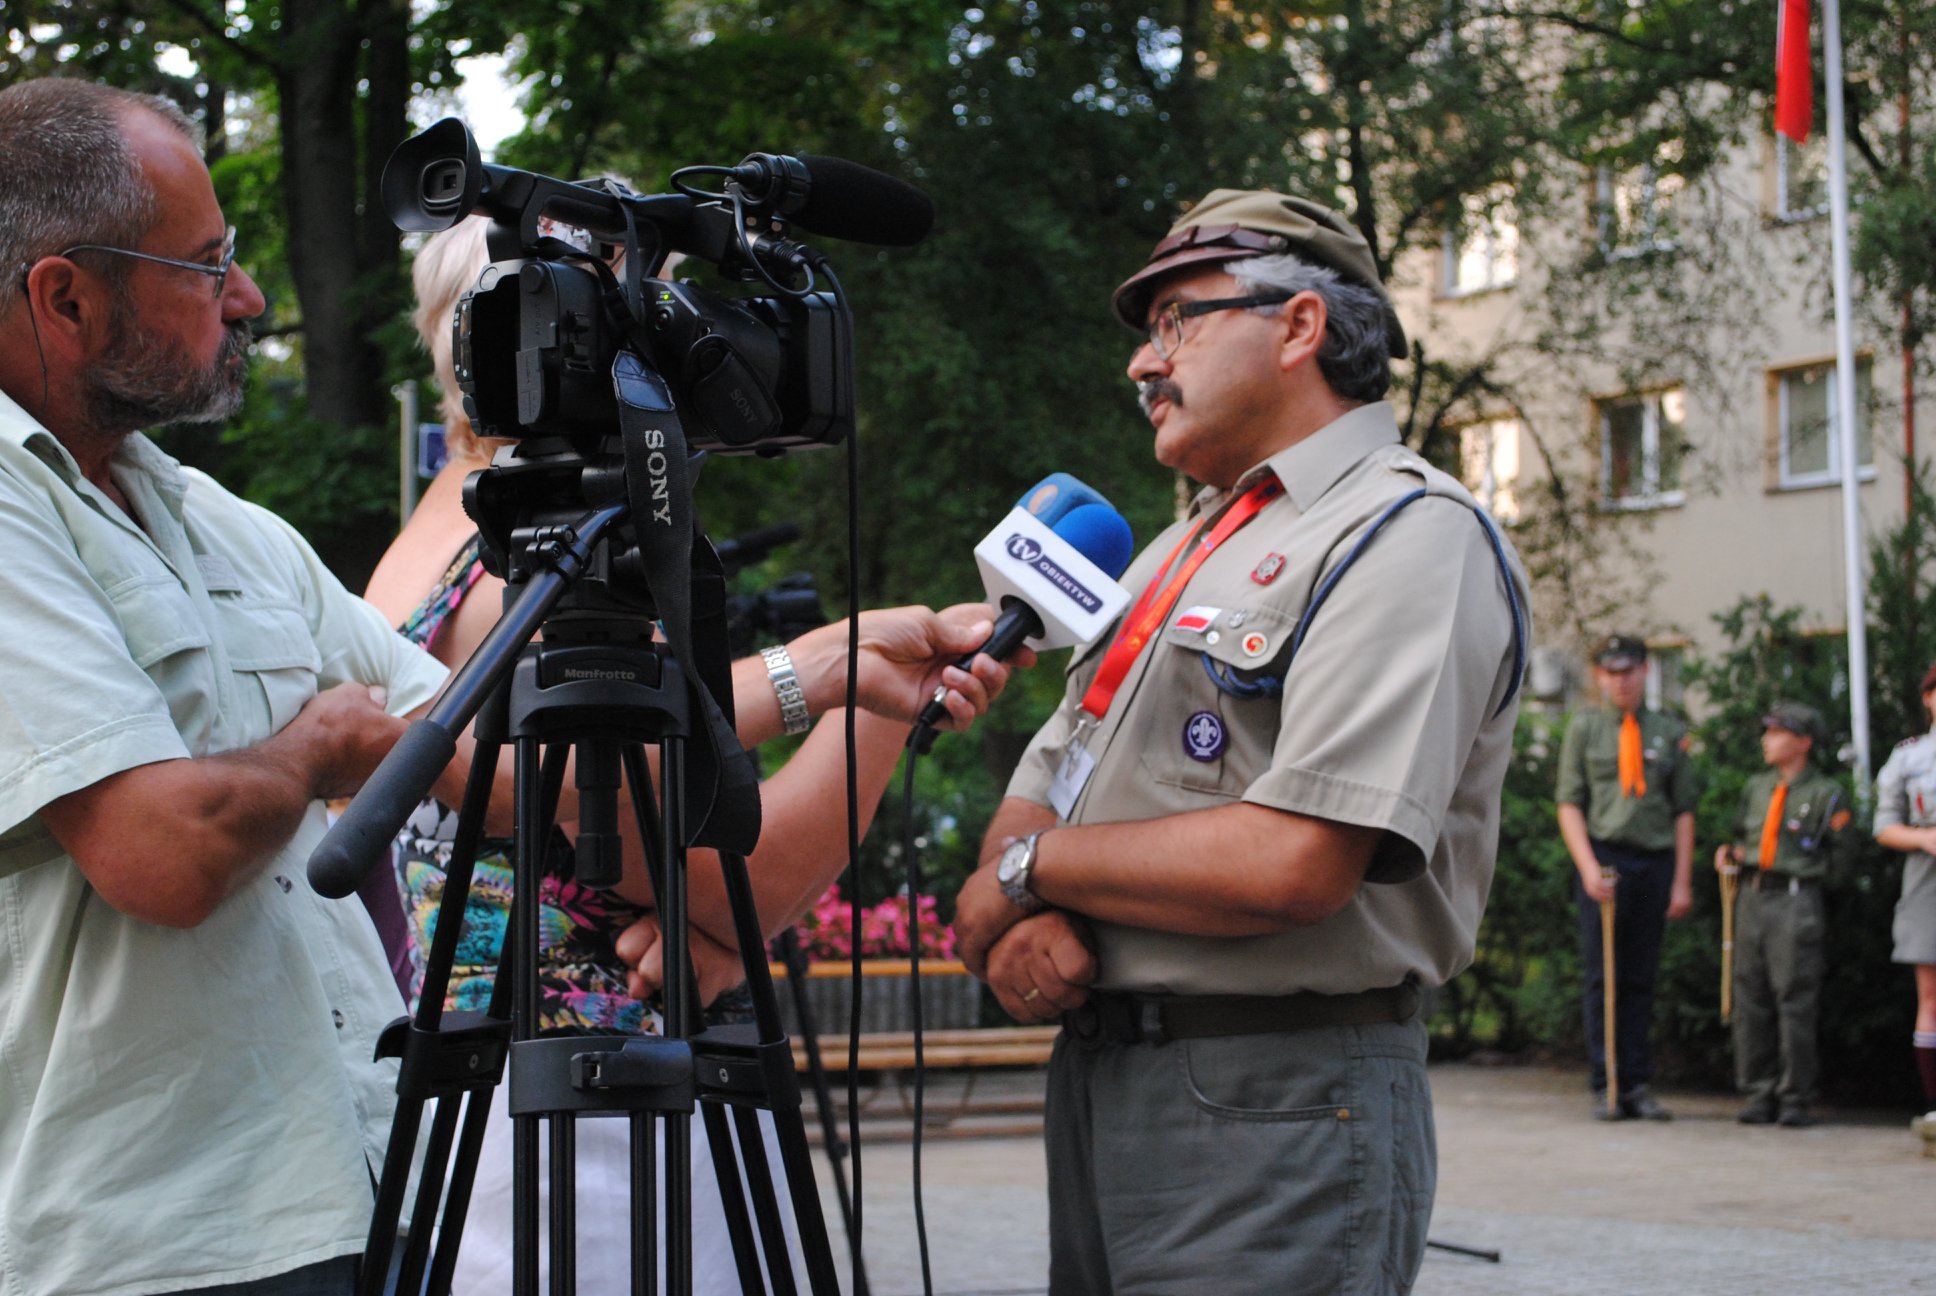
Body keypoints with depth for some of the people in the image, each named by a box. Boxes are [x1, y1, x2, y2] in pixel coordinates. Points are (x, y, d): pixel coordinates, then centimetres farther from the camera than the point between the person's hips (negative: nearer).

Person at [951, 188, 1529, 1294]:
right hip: (1093, 1078, 8)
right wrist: (1017, 927, -7)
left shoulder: (1411, 533, -9)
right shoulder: (1181, 553, 21)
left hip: (1276, 1108, -8)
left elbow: (1297, 861, -22)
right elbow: (1036, 799, 17)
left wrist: (1028, 867, -8)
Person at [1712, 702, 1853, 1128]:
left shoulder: (1826, 794, 0)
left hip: (1795, 902, -6)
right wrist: (1729, 852, 8)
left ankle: (1796, 1098, 0)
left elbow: (1843, 853, 1)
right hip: (1751, 898, 6)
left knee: (1795, 1001, -6)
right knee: (1750, 999, 5)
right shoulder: (1756, 787, 16)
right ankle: (1760, 1095, 11)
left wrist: (1803, 866, 0)